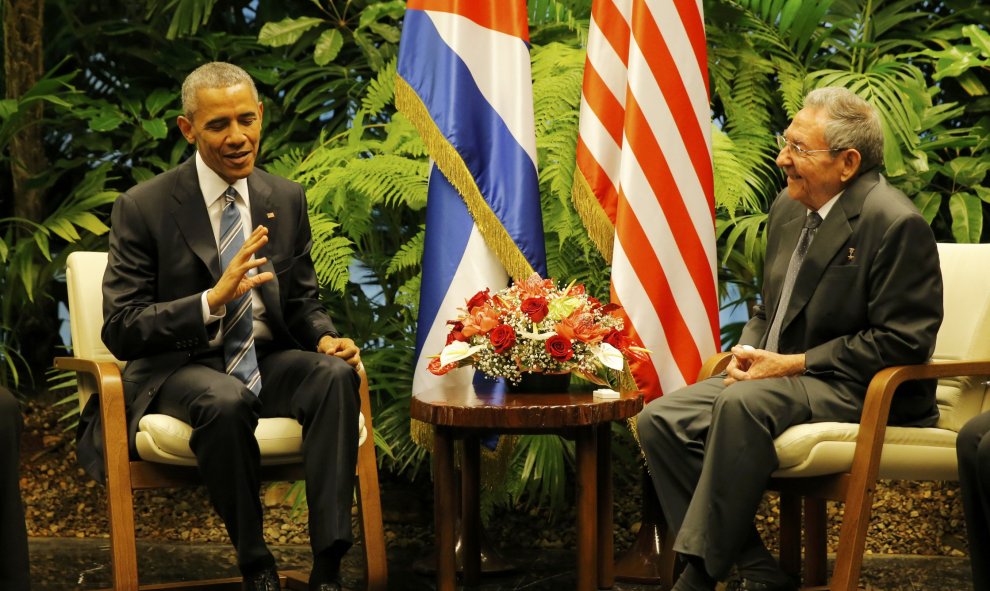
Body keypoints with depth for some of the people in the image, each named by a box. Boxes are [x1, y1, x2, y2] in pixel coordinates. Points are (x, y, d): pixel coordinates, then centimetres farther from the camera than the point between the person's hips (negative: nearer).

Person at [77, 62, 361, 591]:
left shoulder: (287, 200, 7)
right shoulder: (143, 208, -7)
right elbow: (120, 331, -11)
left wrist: (325, 338, -10)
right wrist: (213, 299, -26)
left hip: (268, 361, 4)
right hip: (181, 367, -4)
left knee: (337, 375, -28)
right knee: (226, 401, -38)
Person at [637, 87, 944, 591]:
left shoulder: (896, 223, -15)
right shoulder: (788, 208, 11)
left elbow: (902, 342, -18)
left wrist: (792, 364, -18)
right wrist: (748, 352, -1)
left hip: (865, 396, -9)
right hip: (779, 377, 9)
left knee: (742, 404, -35)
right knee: (661, 419, -10)